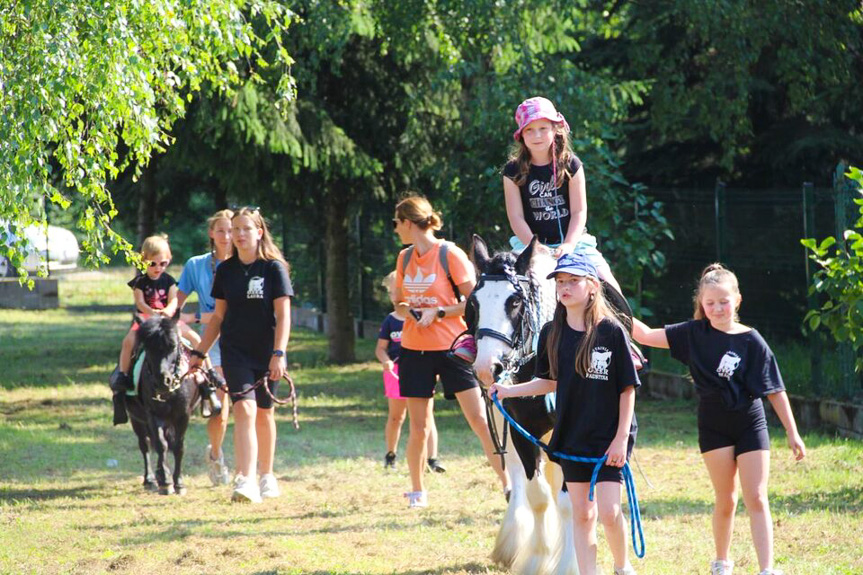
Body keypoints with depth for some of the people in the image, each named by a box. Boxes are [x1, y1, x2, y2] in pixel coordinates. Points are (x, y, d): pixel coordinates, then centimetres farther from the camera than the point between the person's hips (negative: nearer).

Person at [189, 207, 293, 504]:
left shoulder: (274, 268, -4)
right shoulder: (226, 270, 5)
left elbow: (283, 315, -7)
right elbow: (218, 316, 13)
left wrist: (279, 354, -16)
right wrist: (199, 352, 10)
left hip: (266, 353, -1)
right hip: (235, 352, 1)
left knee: (264, 413, 10)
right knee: (244, 409, -15)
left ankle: (266, 476, 27)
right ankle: (245, 482, -23)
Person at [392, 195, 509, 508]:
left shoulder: (449, 254, -8)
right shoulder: (404, 258, 9)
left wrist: (438, 312, -18)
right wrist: (408, 310, -3)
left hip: (451, 347, -5)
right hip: (415, 350, 5)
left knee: (480, 420, -8)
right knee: (419, 429, 5)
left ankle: (508, 483, -2)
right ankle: (417, 491, 18)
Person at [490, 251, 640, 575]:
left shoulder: (612, 332, -12)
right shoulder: (552, 334, 1)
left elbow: (627, 388, -9)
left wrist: (621, 438, -12)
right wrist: (509, 391, -1)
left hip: (609, 438, -4)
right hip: (572, 437, 4)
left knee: (609, 512, -8)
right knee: (582, 514, 8)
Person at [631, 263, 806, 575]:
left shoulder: (751, 341, -8)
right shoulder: (695, 333, -2)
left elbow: (775, 390, -6)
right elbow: (647, 335, -4)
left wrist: (792, 433, -5)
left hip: (750, 424, -1)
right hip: (714, 427, 1)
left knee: (756, 500, -6)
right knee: (726, 500, 7)